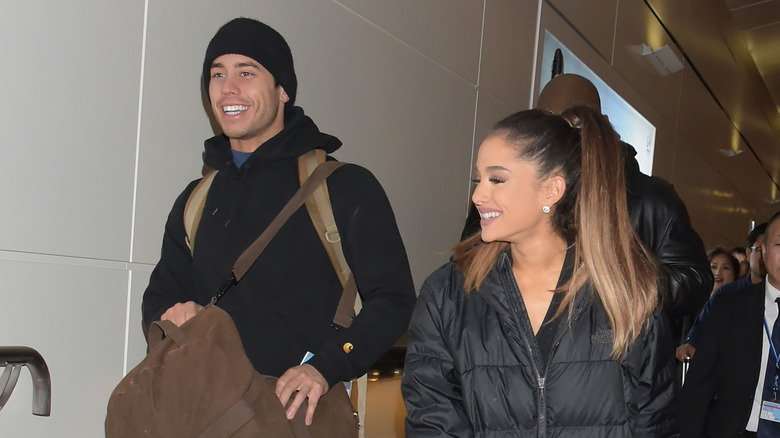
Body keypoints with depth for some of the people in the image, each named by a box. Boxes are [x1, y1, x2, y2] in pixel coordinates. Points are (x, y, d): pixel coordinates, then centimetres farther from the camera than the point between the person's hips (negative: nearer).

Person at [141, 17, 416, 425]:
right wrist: (172, 316, -4)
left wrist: (326, 366, -22)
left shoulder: (347, 188, -5)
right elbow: (160, 294, 20)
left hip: (299, 411, -4)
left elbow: (392, 300, -8)